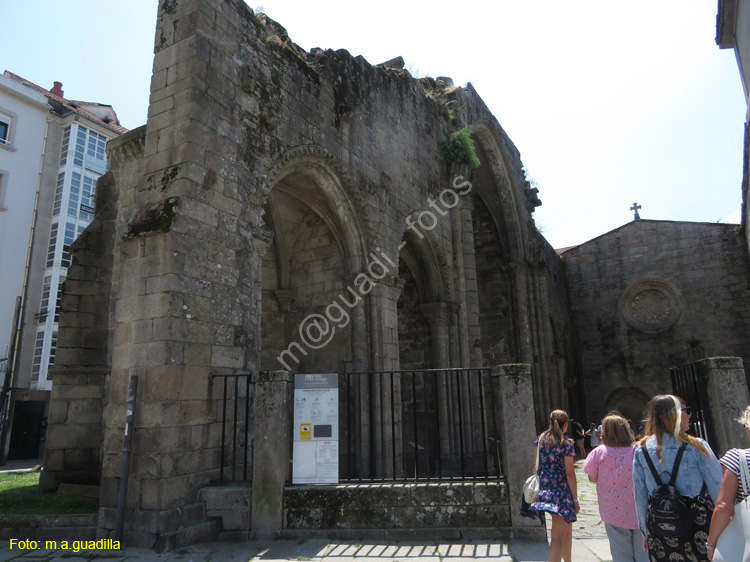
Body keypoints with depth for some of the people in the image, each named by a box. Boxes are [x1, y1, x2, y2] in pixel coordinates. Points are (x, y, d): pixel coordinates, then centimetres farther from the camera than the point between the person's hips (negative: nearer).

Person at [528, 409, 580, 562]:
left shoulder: (541, 438, 6)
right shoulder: (566, 444, -11)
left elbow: (535, 465, 9)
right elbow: (569, 473, -12)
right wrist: (575, 499, -5)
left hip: (543, 489, 7)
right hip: (561, 492, -7)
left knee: (567, 529, 26)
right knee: (558, 537, -4)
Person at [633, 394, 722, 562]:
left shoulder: (641, 450, -2)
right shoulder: (696, 447, -12)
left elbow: (640, 496, 3)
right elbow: (718, 490, -9)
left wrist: (645, 532, 12)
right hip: (698, 523, -3)